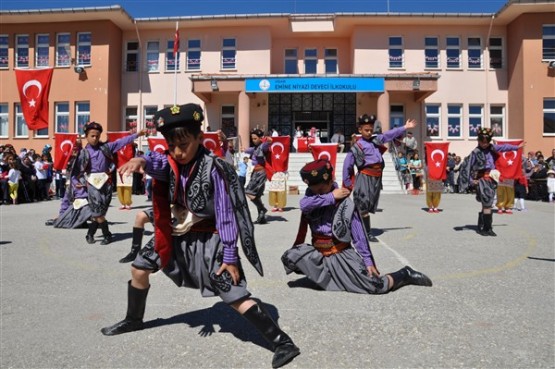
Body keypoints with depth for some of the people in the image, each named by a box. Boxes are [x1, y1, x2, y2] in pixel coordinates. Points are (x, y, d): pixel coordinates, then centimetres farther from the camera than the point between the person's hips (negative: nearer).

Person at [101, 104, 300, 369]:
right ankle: (133, 320, 41)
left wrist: (229, 257, -21)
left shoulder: (214, 169, -24)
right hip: (179, 234, 7)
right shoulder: (171, 161, -6)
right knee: (139, 267, 15)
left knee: (236, 297, -12)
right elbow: (158, 163, -31)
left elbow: (226, 215, -21)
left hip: (208, 240, -7)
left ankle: (283, 343, -3)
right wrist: (141, 161, -55)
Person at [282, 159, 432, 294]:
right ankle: (323, 272, 8)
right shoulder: (311, 193, -2)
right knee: (289, 257, -18)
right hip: (317, 253, 5)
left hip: (341, 254, -4)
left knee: (374, 285, -19)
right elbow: (304, 205, -26)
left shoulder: (345, 203, -14)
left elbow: (358, 234, -11)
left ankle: (405, 274, 11)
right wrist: (331, 197, -23)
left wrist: (368, 261, -12)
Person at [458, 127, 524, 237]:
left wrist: (517, 147, 34)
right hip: (482, 180, -6)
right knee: (487, 204, -9)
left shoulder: (491, 148, 7)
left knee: (486, 204, 10)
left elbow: (504, 147, 24)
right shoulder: (475, 152, -9)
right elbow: (466, 166, -10)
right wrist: (470, 180, -10)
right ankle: (487, 228, -2)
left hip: (492, 180, 6)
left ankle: (481, 227, 20)